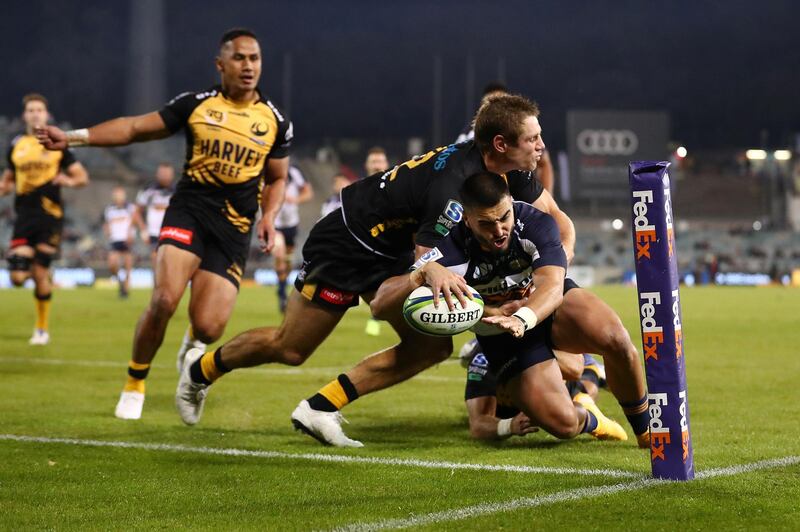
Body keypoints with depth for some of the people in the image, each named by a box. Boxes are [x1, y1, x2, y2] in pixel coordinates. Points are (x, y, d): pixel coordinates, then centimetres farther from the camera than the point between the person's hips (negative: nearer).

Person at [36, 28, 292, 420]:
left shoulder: (275, 121, 6)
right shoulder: (196, 105, 2)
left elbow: (277, 178, 20)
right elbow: (135, 128, 4)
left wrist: (268, 217, 0)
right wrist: (73, 137, -5)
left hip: (234, 230, 1)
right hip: (188, 212, -1)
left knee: (208, 328, -11)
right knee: (164, 300, -23)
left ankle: (193, 348, 31)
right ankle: (135, 383, 2)